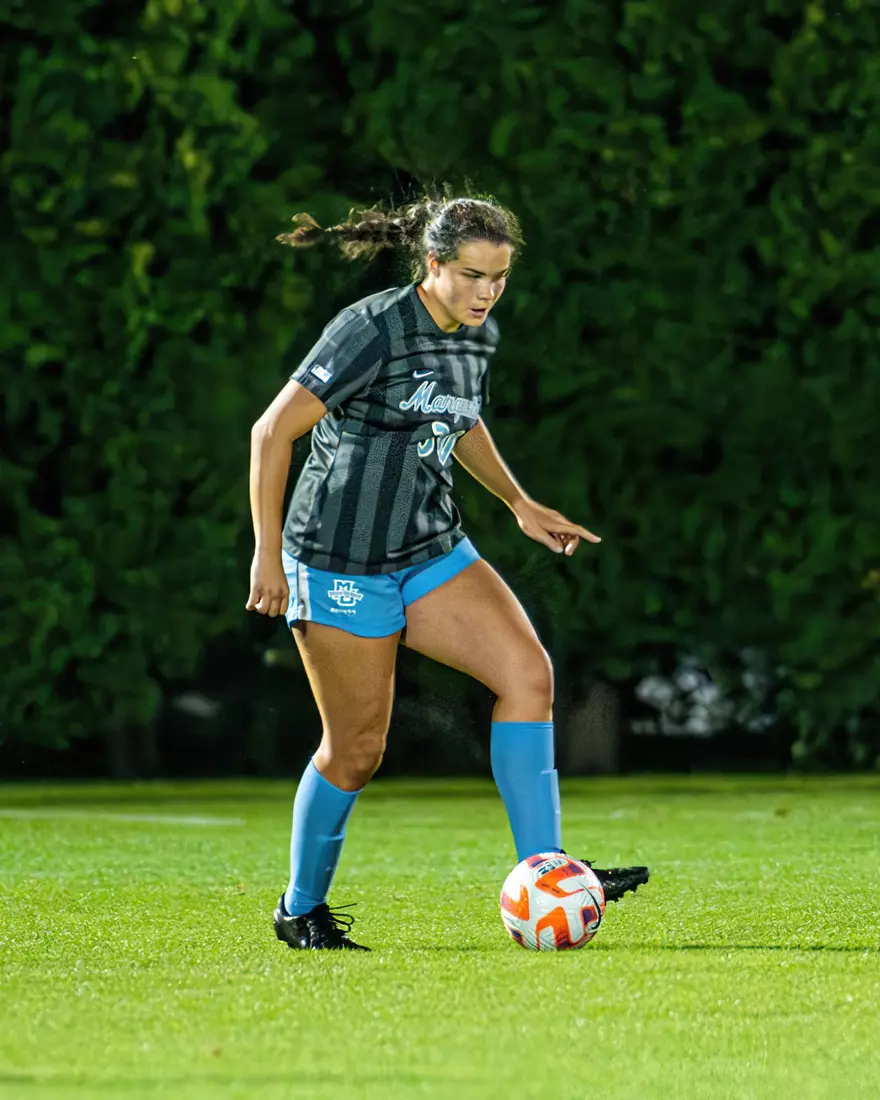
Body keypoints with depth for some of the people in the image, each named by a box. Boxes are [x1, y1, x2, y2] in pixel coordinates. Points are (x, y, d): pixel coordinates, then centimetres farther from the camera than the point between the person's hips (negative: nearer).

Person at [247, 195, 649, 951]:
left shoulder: (478, 337, 5)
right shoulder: (372, 331, -18)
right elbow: (273, 432, -16)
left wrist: (520, 504, 27)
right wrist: (267, 555, -17)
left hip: (432, 553, 7)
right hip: (340, 567, -7)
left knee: (528, 670, -13)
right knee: (357, 751, 0)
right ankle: (301, 909, 23)